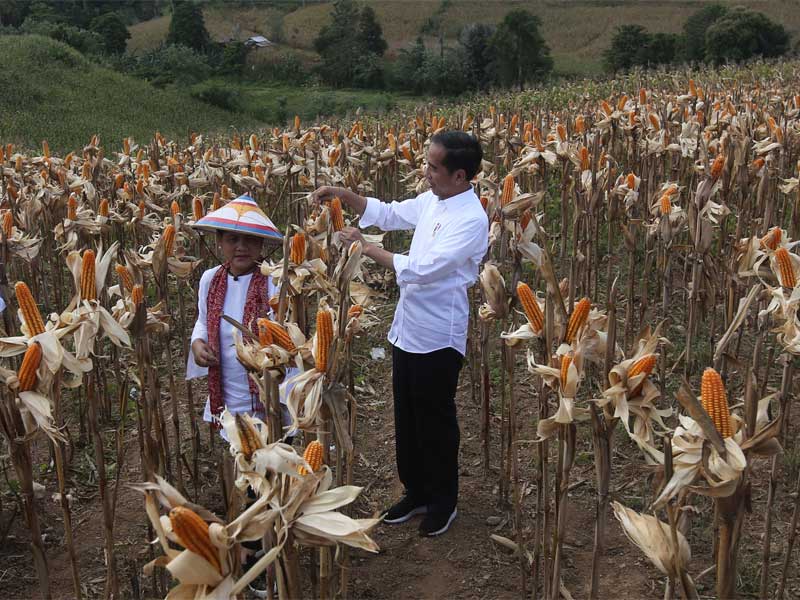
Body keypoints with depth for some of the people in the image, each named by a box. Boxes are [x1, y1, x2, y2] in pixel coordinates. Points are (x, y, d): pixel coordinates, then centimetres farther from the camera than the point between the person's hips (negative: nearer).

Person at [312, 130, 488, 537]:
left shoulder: (471, 219, -22)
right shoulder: (432, 201, 4)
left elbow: (422, 269, -28)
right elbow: (390, 214, 19)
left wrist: (367, 248, -21)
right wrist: (345, 195, 5)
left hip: (438, 337, -8)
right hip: (406, 329, 9)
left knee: (436, 423, 8)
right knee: (406, 418, 19)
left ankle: (443, 501, 28)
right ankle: (415, 492, 36)